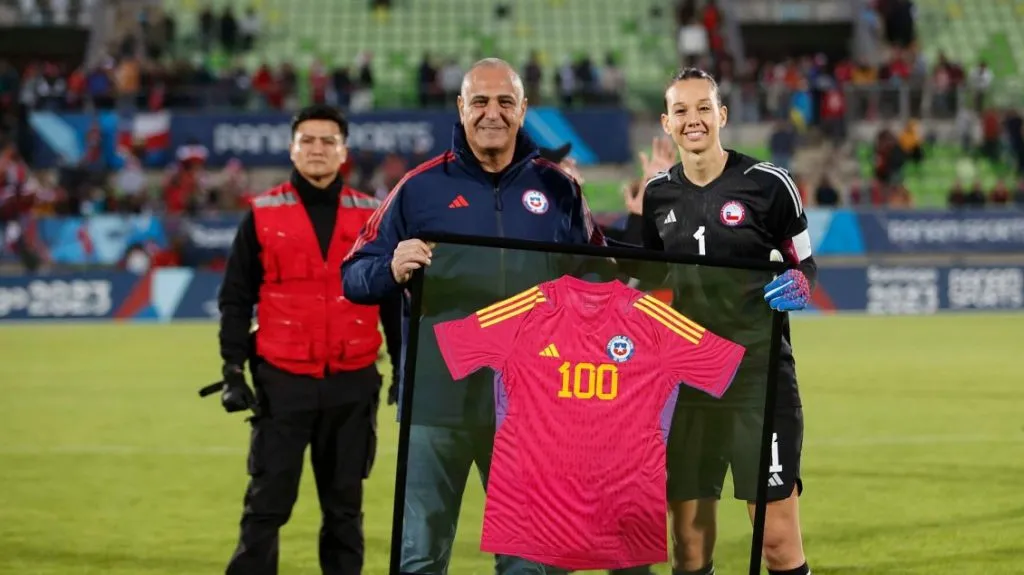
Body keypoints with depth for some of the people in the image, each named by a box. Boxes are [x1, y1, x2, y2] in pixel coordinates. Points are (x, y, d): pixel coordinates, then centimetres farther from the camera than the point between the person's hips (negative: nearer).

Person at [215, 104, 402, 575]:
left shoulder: (372, 217, 6)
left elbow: (393, 298, 14)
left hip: (352, 383, 2)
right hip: (283, 381, -2)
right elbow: (236, 298, 4)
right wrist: (233, 371, -3)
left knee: (344, 505, 9)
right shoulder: (262, 215, 2)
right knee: (267, 503, -2)